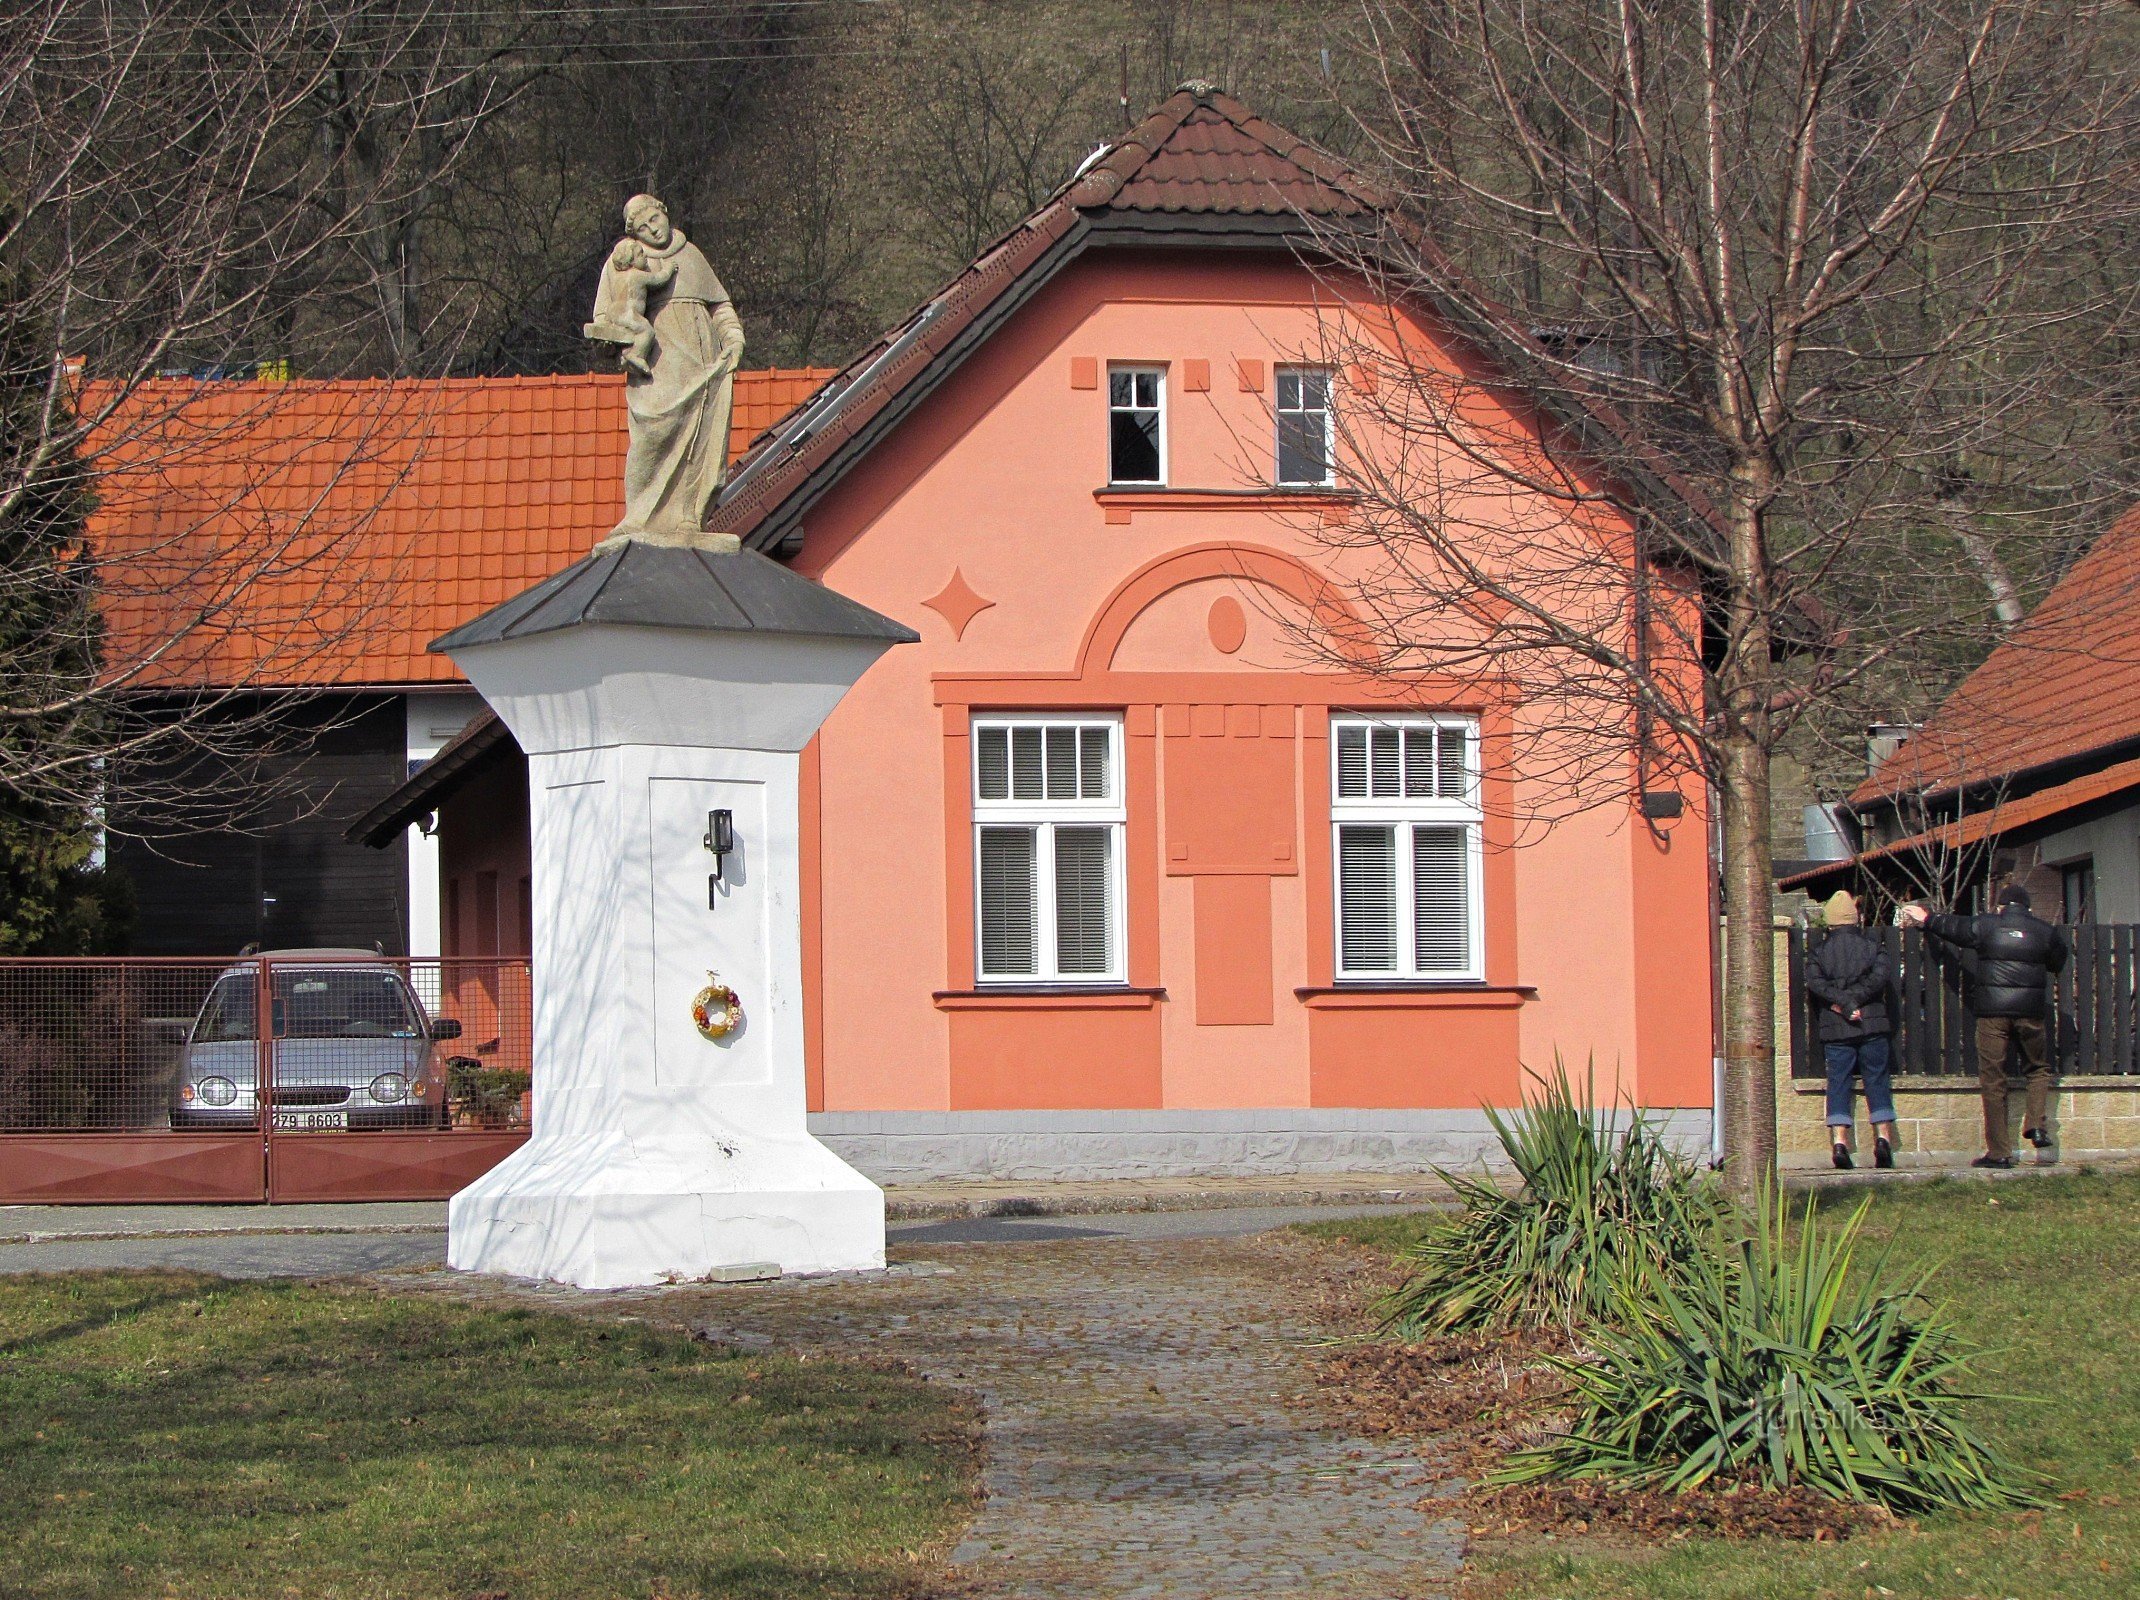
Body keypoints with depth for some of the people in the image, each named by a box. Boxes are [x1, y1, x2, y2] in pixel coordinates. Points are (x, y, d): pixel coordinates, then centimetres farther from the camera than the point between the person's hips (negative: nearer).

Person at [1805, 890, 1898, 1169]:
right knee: (1877, 1081, 7)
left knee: (1838, 1083, 2)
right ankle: (1884, 1138, -2)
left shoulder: (1820, 952, 5)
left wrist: (1842, 1002, -14)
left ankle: (1839, 1141, -10)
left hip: (1835, 1028, 0)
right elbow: (1882, 976, -9)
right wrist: (1853, 999, -9)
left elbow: (1814, 982, -11)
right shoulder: (1873, 945, 5)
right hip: (1872, 1025, 0)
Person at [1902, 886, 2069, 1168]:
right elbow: (2057, 962, 26)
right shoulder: (2045, 931, 8)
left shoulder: (1984, 926, 3)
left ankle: (1998, 1152, 1)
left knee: (1993, 1080, 2)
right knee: (2038, 1068, 22)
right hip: (2030, 1012, 1)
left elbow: (1952, 927, 19)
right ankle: (2037, 1126, 1)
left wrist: (1926, 919, 39)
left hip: (1992, 1012, -1)